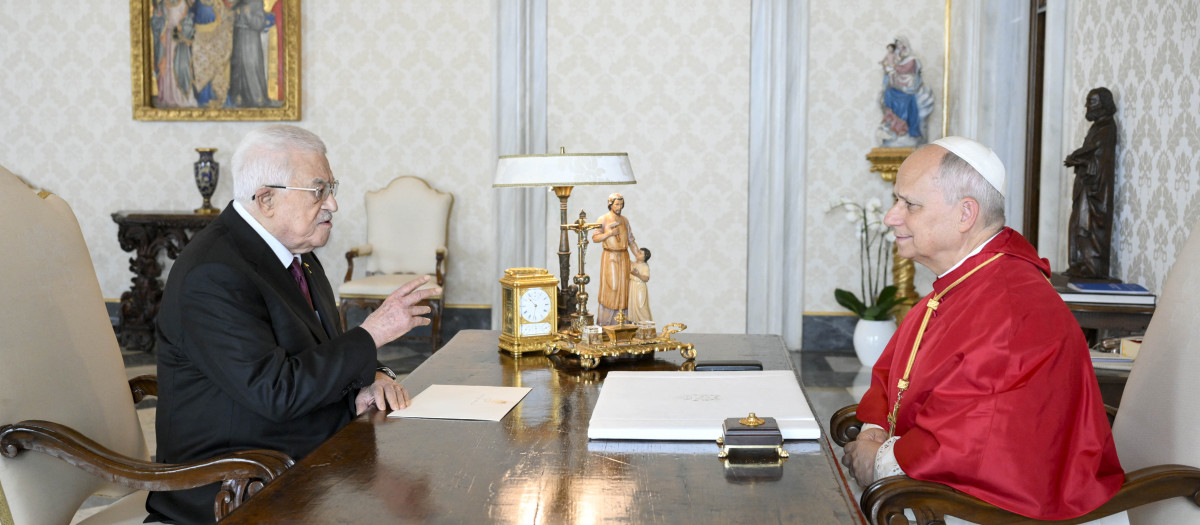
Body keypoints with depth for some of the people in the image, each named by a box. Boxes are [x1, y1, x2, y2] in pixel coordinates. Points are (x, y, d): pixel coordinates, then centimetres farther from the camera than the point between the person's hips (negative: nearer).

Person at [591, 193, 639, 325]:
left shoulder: (624, 220, 10)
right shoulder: (603, 219, -3)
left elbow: (631, 240, 12)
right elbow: (595, 238, -8)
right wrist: (610, 233, -18)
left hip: (623, 256, 5)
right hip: (609, 256, -4)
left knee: (622, 287, 3)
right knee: (610, 287, -6)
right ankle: (605, 320, 3)